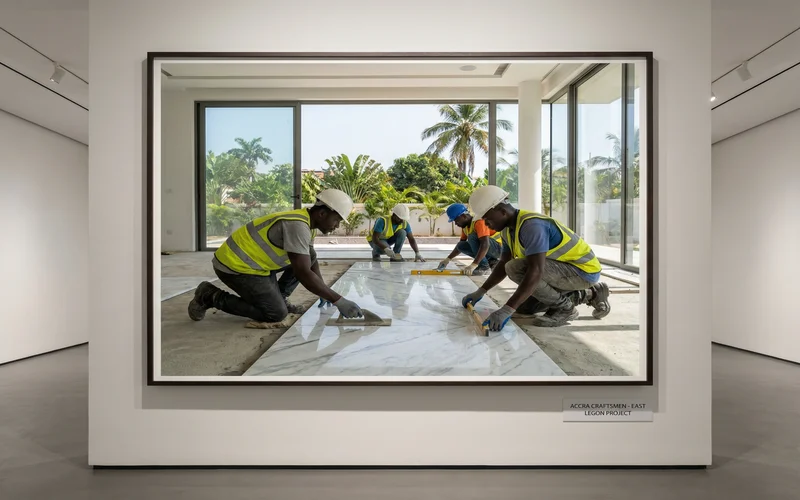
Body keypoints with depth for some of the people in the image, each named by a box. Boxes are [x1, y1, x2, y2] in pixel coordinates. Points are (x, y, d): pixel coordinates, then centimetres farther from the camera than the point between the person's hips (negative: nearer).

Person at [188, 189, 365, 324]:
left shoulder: (304, 220, 5)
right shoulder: (297, 226, -25)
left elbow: (311, 262, 18)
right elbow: (304, 274, -30)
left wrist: (324, 293, 10)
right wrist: (339, 301, -27)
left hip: (250, 260, 10)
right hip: (235, 265, -9)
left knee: (308, 257, 4)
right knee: (277, 313, -13)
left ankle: (277, 297, 11)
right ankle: (211, 297, -2)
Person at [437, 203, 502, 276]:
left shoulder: (479, 222, -24)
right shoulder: (465, 226, 4)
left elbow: (485, 245, -36)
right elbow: (461, 246, 16)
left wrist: (473, 265, -42)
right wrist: (448, 259, 6)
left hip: (499, 248, -9)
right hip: (490, 249, 9)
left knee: (473, 237, -27)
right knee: (461, 245, -1)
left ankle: (484, 266, -17)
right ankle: (491, 261, 4)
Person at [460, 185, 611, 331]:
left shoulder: (531, 225, -29)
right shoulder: (508, 229, 1)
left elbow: (536, 271, -38)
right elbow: (503, 264, 12)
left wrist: (507, 309, -42)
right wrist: (480, 291, 5)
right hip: (565, 267, 10)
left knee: (516, 268, -25)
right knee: (522, 306, 12)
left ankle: (565, 306, -7)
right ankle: (588, 294, 15)